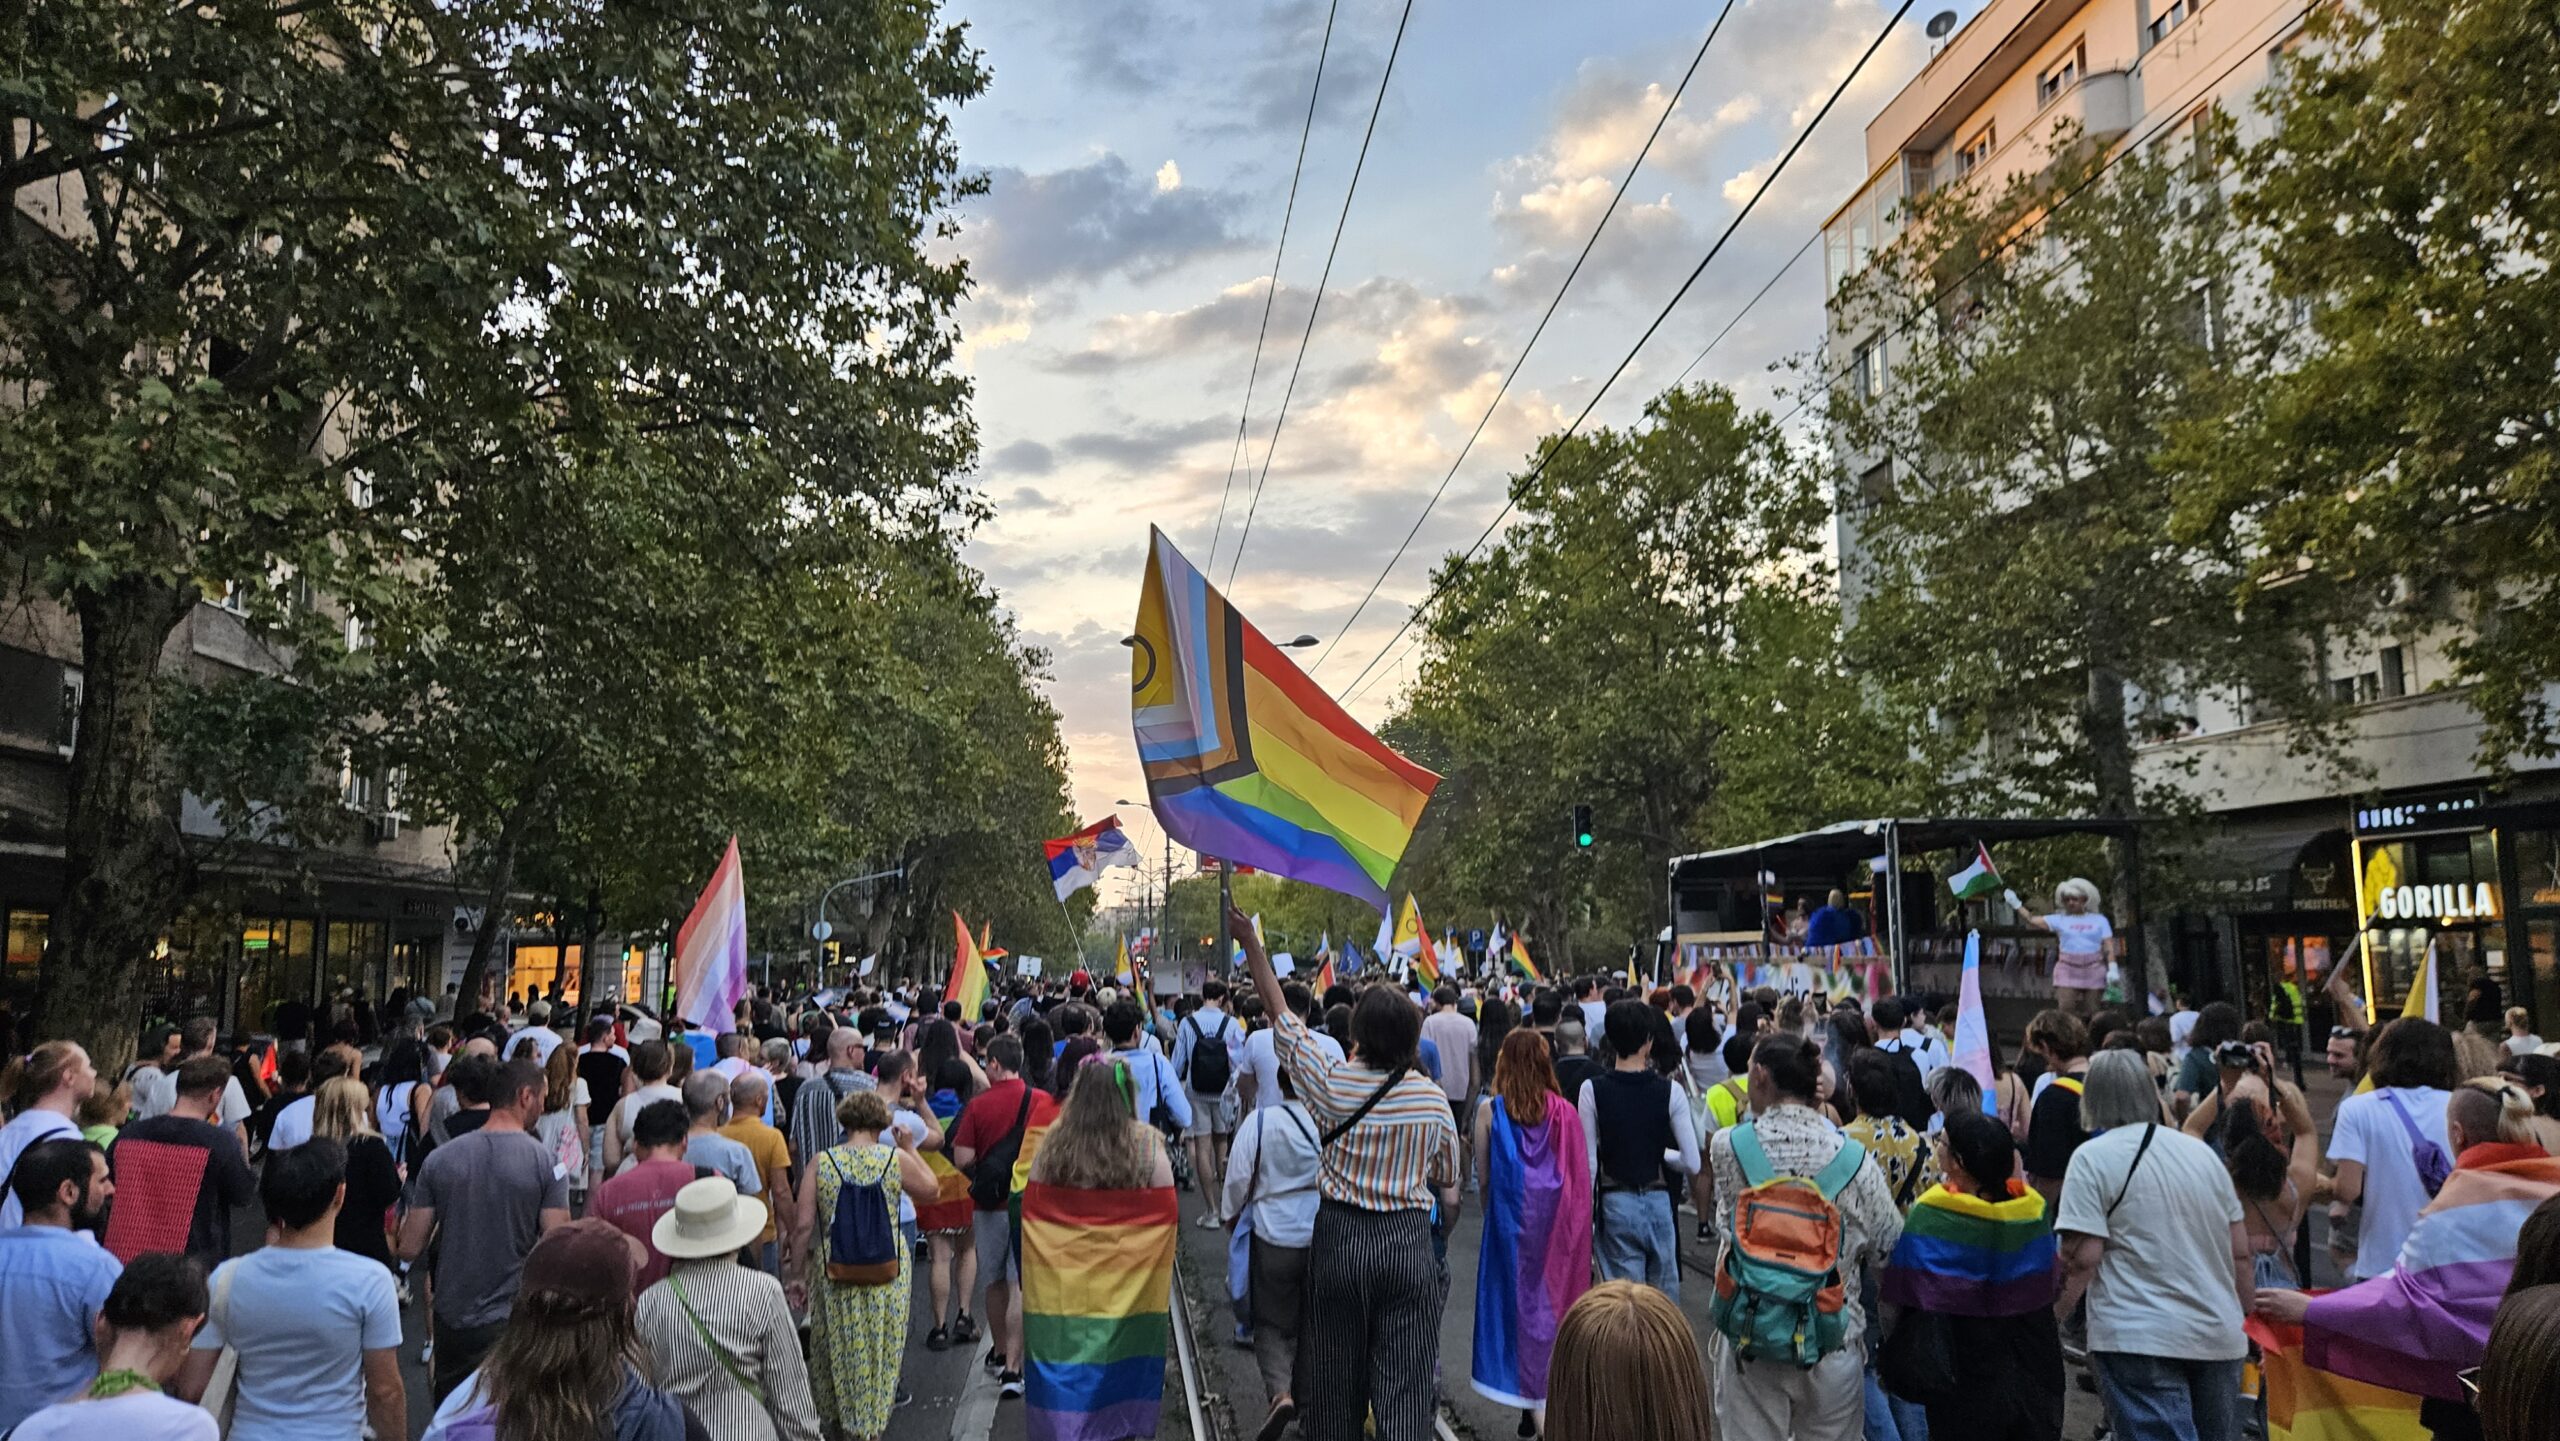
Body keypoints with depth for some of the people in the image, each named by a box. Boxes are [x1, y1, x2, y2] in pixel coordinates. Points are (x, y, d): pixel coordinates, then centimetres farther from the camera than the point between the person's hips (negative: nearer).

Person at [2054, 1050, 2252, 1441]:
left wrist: (2048, 1321, -2)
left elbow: (2082, 1257, -14)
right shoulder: (2202, 1152, 11)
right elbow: (2241, 1254, 14)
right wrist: (2245, 1321, 25)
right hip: (2219, 1336, 7)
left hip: (2140, 1339, -7)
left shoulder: (2093, 1157, -8)